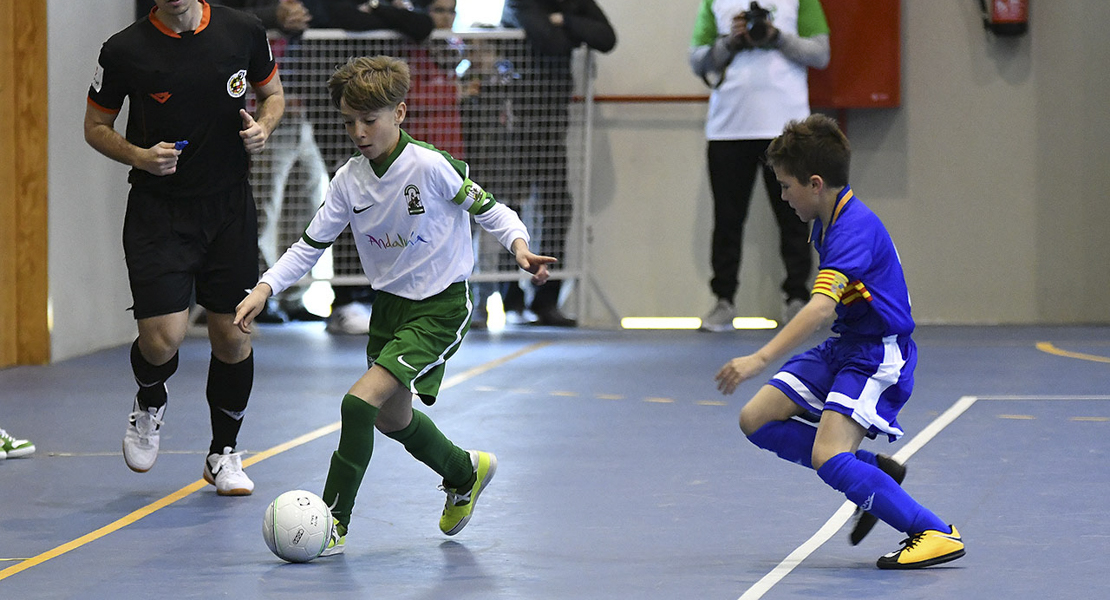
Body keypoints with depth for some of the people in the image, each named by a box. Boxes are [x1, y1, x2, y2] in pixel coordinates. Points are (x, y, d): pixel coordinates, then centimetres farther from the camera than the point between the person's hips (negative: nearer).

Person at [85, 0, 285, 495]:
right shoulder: (125, 51, -9)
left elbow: (272, 92, 14)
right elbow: (96, 126, 4)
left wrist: (263, 126, -7)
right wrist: (139, 156, -15)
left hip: (230, 208, 2)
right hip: (157, 210, -2)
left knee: (233, 337, 5)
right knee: (163, 337, -12)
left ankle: (223, 453, 27)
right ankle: (149, 404, 24)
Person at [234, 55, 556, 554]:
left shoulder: (430, 166, -19)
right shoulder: (349, 180, -3)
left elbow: (487, 208, -8)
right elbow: (310, 244, 2)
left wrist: (519, 247, -26)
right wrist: (265, 289, -11)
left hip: (440, 307, -7)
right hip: (389, 302, 7)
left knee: (361, 401, -20)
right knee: (392, 417, 21)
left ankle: (334, 522, -11)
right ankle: (465, 473, 50)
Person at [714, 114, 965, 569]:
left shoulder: (854, 228, -24)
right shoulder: (828, 219, 7)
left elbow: (821, 308, -37)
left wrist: (761, 359, -44)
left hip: (877, 353, -10)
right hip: (842, 346, 10)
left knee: (828, 457, -25)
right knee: (757, 420, 3)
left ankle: (936, 533, -21)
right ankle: (874, 471, 10)